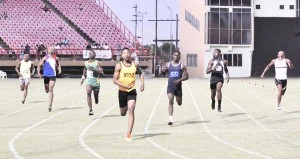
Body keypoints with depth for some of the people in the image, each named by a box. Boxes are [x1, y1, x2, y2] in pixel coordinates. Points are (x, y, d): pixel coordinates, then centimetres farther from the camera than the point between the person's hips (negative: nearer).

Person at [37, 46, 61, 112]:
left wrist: (59, 69, 4)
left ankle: (50, 105, -12)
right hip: (46, 75, 0)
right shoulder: (45, 58, -1)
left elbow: (58, 64, 23)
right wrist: (38, 72, -15)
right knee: (47, 91, 8)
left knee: (51, 90, -13)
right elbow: (39, 65, 0)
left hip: (53, 76, 0)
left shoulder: (56, 58, 6)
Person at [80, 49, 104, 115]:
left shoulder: (97, 63, -6)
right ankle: (91, 110, -25)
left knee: (96, 95, 10)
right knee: (88, 93, -22)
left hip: (96, 82, -2)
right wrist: (83, 77, 18)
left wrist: (94, 69, -24)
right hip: (89, 82, 2)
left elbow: (101, 73, -12)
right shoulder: (86, 63, 8)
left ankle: (96, 100, 50)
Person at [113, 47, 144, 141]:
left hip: (132, 91, 0)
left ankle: (129, 134, -15)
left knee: (131, 110, -16)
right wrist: (125, 86, -24)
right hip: (122, 91, 0)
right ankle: (126, 107, 56)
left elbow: (140, 73, 20)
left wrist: (142, 83, 4)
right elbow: (115, 80, -10)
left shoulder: (135, 65, 1)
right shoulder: (119, 66, -7)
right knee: (123, 113, 14)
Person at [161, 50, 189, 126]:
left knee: (179, 103, 13)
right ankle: (170, 118, -19)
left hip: (178, 86, 0)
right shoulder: (168, 64, 6)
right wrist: (163, 70, -1)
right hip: (170, 85, 0)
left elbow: (186, 76, -2)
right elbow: (163, 71, 21)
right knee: (170, 102, -16)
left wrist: (179, 80, -17)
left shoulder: (182, 66, 0)